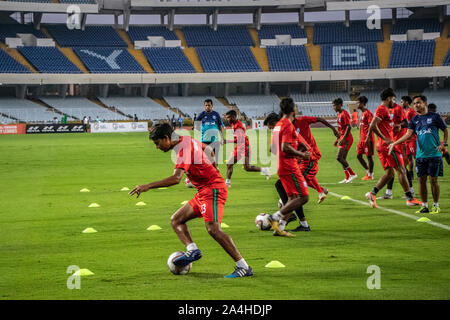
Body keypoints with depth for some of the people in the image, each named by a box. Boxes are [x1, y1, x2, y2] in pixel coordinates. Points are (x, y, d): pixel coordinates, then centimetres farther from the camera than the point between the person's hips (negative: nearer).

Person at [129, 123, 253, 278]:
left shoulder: (184, 149, -19)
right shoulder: (186, 140, 10)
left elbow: (176, 178, -32)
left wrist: (148, 186, -32)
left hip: (212, 190, -11)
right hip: (203, 191, 11)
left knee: (213, 229, -22)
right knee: (176, 220, 7)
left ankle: (244, 267, -19)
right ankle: (192, 250, -14)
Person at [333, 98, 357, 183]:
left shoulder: (344, 114, -14)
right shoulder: (339, 114, 16)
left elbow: (348, 127, -22)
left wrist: (343, 138, -25)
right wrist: (337, 139, 23)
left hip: (346, 139, -10)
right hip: (342, 138, 10)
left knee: (339, 157, -15)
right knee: (342, 158, 9)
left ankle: (352, 174, -10)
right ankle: (347, 178, 12)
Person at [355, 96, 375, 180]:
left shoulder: (368, 113, -13)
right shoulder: (362, 113, 16)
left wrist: (368, 138, -23)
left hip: (367, 139, -10)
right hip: (362, 139, 10)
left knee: (369, 156, -2)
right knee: (358, 155, 8)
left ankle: (370, 175, 5)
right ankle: (368, 171, 18)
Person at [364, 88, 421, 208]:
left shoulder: (384, 110, 20)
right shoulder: (382, 109, -11)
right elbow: (373, 126, -22)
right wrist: (385, 139, -22)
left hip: (382, 145, 10)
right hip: (388, 145, -10)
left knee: (389, 173, 8)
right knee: (401, 170, -6)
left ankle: (372, 194, -1)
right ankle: (410, 198, -5)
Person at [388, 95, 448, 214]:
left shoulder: (434, 116, 1)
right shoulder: (414, 120, 10)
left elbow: (446, 130, 8)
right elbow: (408, 134, 0)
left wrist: (444, 144, -6)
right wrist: (394, 143, -13)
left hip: (434, 154, -4)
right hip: (420, 155, 4)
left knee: (433, 180, -2)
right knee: (421, 180, 3)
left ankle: (436, 205, 9)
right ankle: (424, 206, 12)